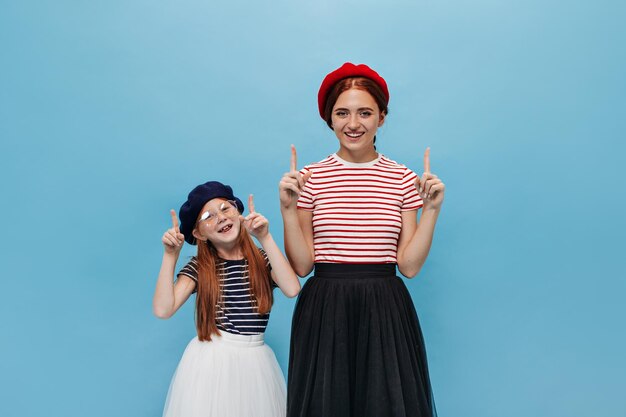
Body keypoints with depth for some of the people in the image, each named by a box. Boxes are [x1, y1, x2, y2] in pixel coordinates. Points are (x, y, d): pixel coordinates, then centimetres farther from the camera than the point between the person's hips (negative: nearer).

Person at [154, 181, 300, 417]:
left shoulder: (262, 259, 2)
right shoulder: (199, 267, -1)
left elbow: (292, 289, -18)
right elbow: (163, 309, -12)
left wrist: (265, 238, -16)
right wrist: (170, 255, -13)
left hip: (255, 362, 1)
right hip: (210, 362, -1)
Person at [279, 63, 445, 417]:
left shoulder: (404, 179, 3)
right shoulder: (310, 178, 0)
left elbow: (409, 265, -1)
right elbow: (302, 265, -2)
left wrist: (432, 210, -8)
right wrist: (289, 209, -12)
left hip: (386, 314, 1)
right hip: (324, 312, 0)